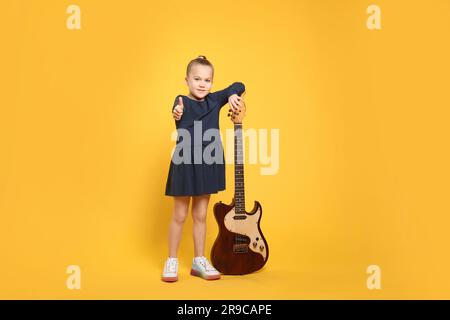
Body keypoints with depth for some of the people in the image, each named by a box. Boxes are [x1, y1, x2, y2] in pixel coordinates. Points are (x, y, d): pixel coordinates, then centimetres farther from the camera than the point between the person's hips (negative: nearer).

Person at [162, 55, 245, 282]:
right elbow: (179, 112, -31)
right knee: (179, 215, 6)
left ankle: (199, 261, 24)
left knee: (200, 215, 13)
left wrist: (233, 95, -10)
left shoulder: (215, 100, 5)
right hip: (185, 163, -4)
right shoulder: (182, 101, -8)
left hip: (208, 164, 4)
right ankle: (172, 261, 21)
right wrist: (177, 114, -55)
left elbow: (239, 85, 12)